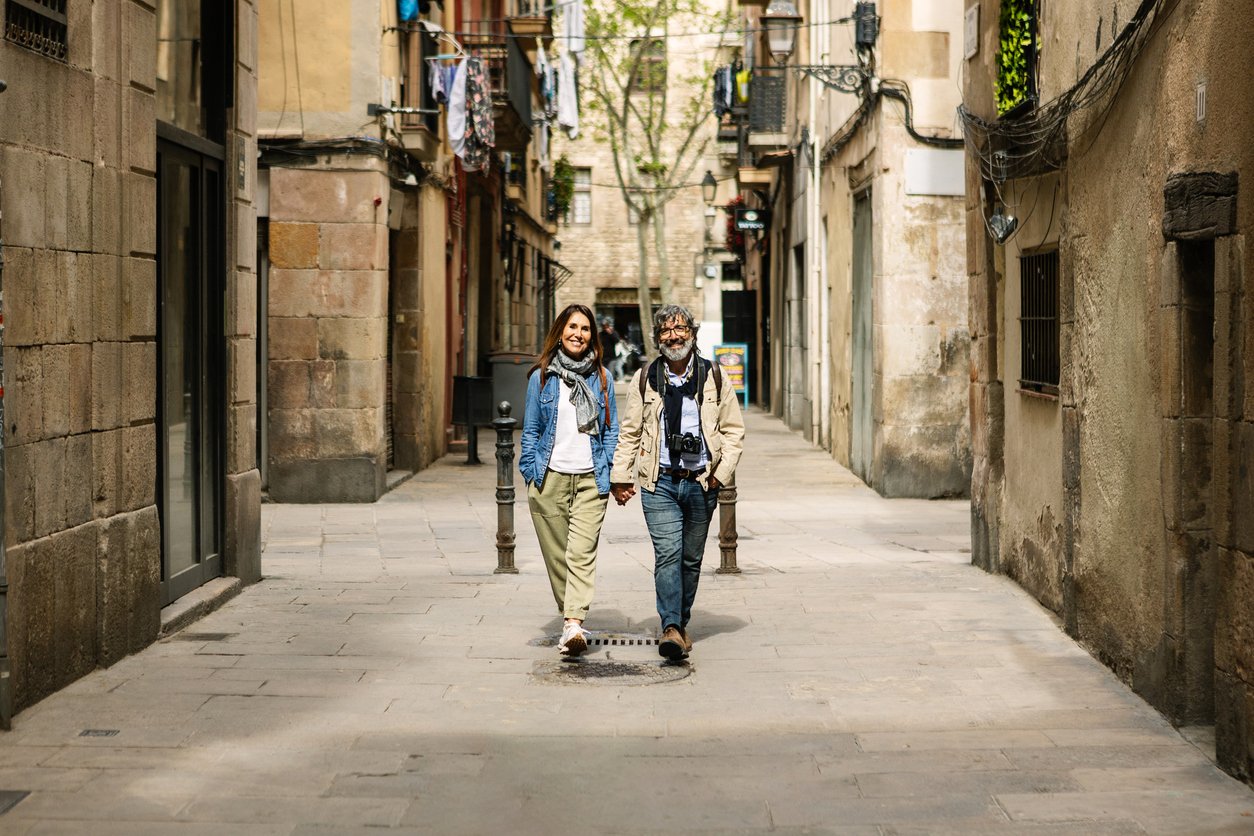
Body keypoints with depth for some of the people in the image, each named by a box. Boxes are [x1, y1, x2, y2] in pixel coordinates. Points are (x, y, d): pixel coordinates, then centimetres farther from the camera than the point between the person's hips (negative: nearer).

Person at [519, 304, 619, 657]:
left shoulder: (601, 377, 10)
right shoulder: (541, 377, 6)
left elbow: (611, 430, 12)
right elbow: (531, 430, 10)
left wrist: (608, 472, 2)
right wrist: (532, 471, 1)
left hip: (590, 479, 0)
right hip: (550, 478, 0)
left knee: (582, 553, -13)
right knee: (556, 555, 4)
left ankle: (573, 624, -23)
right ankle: (570, 619, 17)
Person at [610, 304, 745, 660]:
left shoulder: (714, 378, 5)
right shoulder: (644, 379, 5)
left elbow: (733, 430, 9)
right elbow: (629, 432, 10)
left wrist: (722, 473, -1)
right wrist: (620, 476, 5)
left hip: (701, 484, 1)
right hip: (659, 483, -1)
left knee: (691, 559, 9)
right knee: (668, 554, -14)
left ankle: (681, 623, 23)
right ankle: (671, 628, -20)